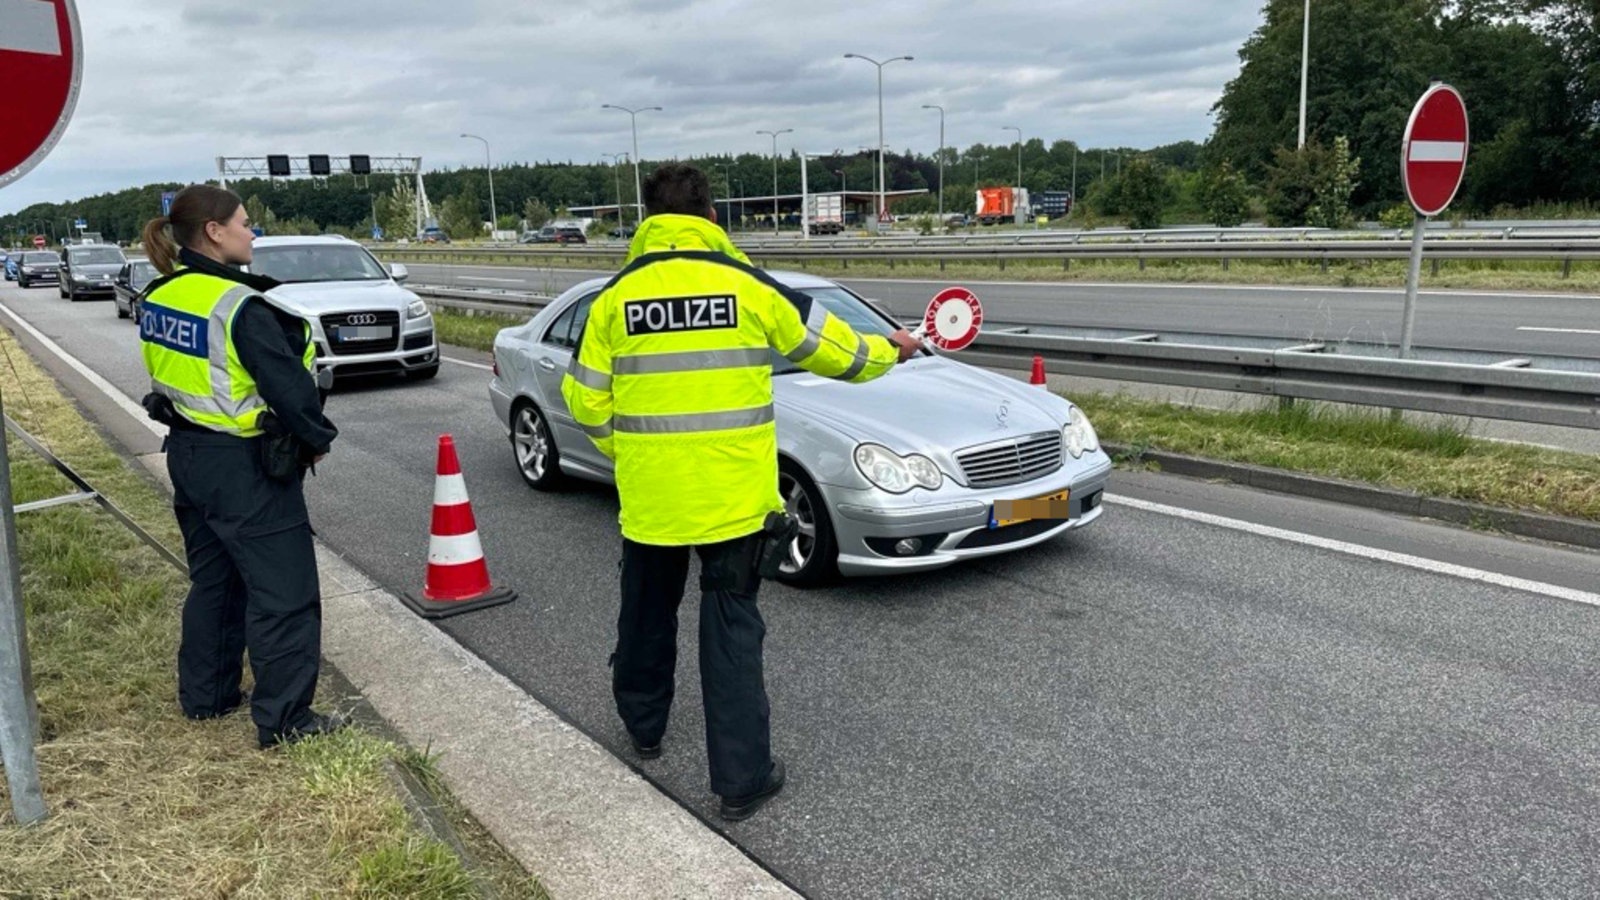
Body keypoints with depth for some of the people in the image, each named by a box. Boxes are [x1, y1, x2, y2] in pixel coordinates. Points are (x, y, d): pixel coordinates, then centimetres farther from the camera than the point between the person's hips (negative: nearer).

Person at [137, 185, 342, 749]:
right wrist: (317, 438, -6)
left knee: (213, 581, 23)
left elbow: (176, 374, 14)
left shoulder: (159, 298, 6)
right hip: (243, 467, -9)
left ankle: (205, 695, 35)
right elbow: (287, 383, -21)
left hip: (187, 454, 9)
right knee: (283, 594, 0)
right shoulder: (237, 305, -22)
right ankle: (284, 719, 6)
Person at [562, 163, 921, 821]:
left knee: (647, 610, 22)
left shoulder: (616, 295, -1)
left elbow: (587, 401, 3)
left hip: (649, 494, 2)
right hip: (733, 492, -1)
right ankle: (742, 778, 10)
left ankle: (643, 726, 42)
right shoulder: (746, 284, -6)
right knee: (732, 624, 6)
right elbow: (830, 348, 4)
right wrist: (890, 350, 23)